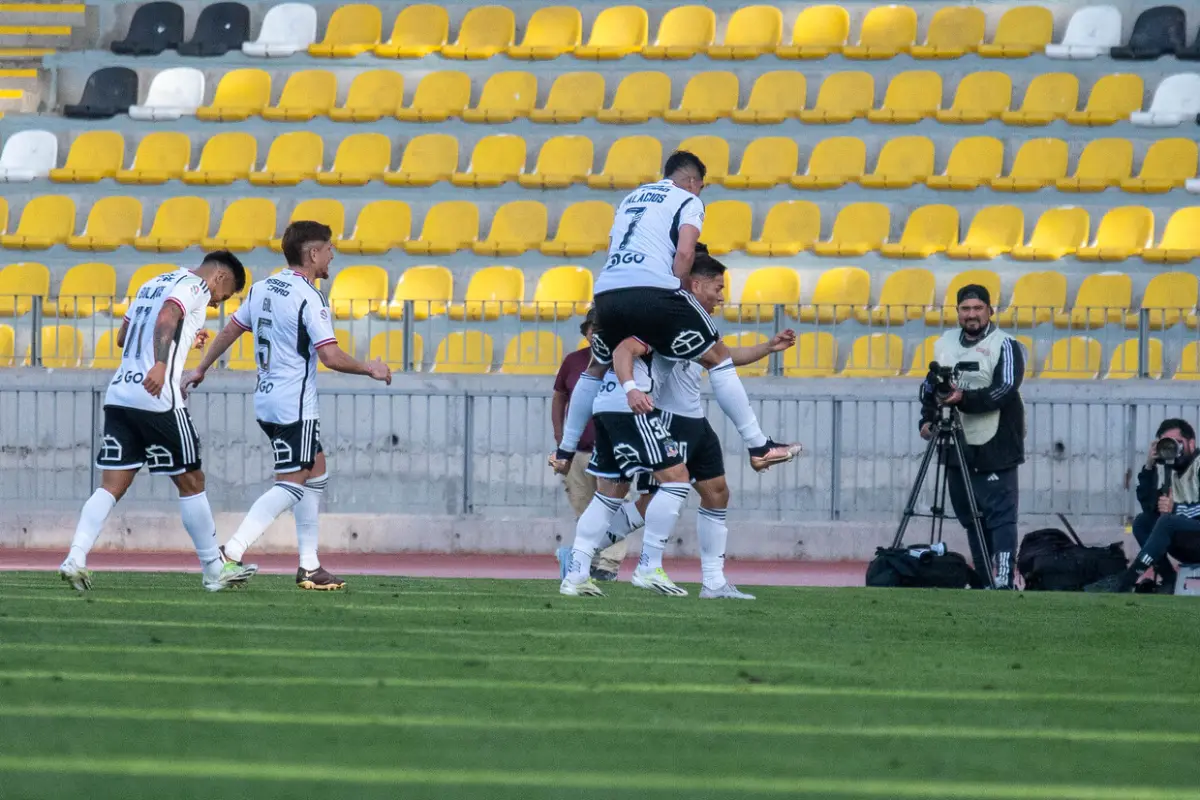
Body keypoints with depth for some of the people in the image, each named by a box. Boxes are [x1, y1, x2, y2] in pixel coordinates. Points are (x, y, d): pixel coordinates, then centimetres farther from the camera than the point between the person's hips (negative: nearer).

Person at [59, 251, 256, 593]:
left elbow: (123, 337, 30)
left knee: (112, 485, 2)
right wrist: (160, 363, -37)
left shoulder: (153, 284, 23)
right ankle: (214, 569, 14)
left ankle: (76, 556, -16)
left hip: (119, 394, 7)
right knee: (190, 481, 6)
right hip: (157, 399, -7)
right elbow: (166, 317, -22)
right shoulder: (194, 286, -2)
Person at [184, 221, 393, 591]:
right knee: (292, 485, -8)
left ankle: (310, 566, 18)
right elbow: (331, 356, -21)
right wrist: (371, 369, -6)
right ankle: (232, 553, -20)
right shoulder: (309, 299, -15)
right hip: (295, 405, -9)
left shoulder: (262, 288, 9)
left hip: (266, 399, 9)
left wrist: (201, 369, 27)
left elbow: (230, 330, 16)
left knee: (316, 473, 18)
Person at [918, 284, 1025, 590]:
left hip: (994, 449, -7)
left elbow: (1005, 390, -17)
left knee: (999, 515, -11)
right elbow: (929, 386, 24)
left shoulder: (1004, 345, -5)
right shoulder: (945, 344, 14)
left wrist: (964, 399, -27)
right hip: (957, 447, 7)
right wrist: (927, 418, 7)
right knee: (970, 516, 11)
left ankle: (1003, 581, -16)